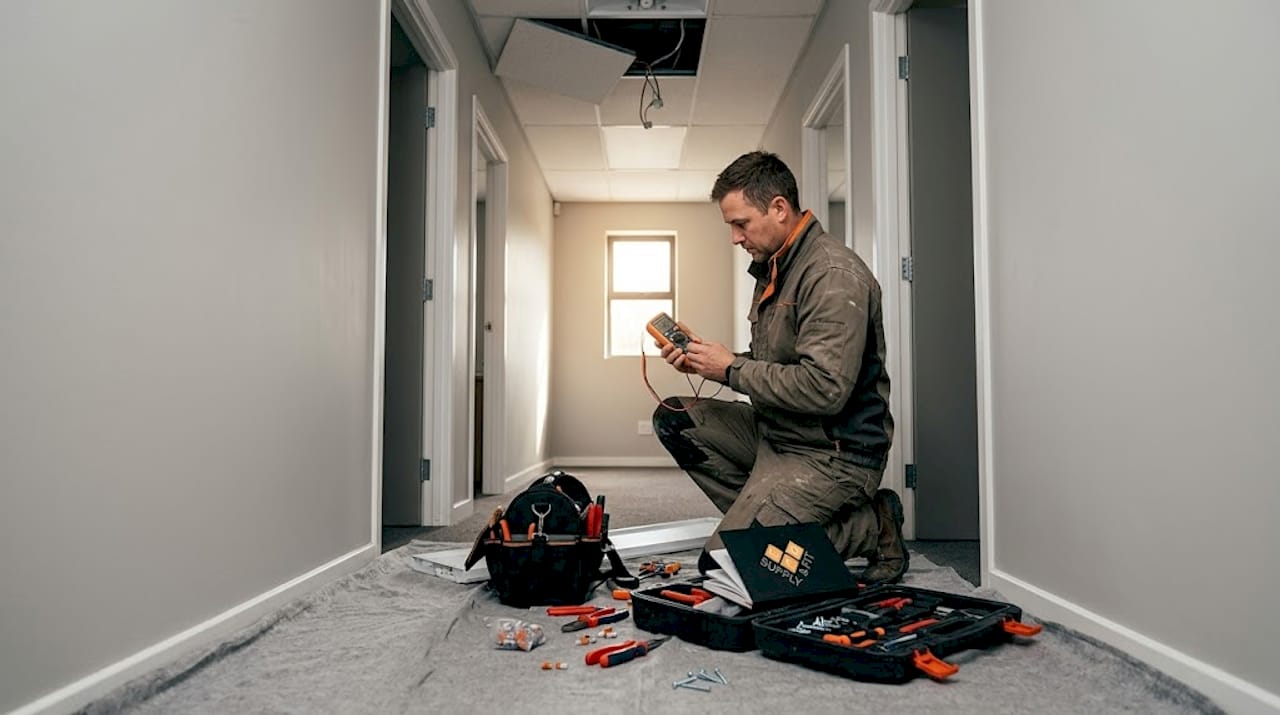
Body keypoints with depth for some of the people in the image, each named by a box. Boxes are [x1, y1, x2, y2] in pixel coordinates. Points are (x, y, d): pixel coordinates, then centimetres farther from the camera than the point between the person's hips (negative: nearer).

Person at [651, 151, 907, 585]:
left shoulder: (834, 274, -19)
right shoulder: (774, 268, 11)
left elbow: (824, 389, -27)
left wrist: (731, 369, -16)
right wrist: (703, 362, 2)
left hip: (833, 453, -10)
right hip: (778, 434, 10)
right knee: (674, 419, 4)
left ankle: (871, 526, 0)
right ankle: (768, 518, 1)